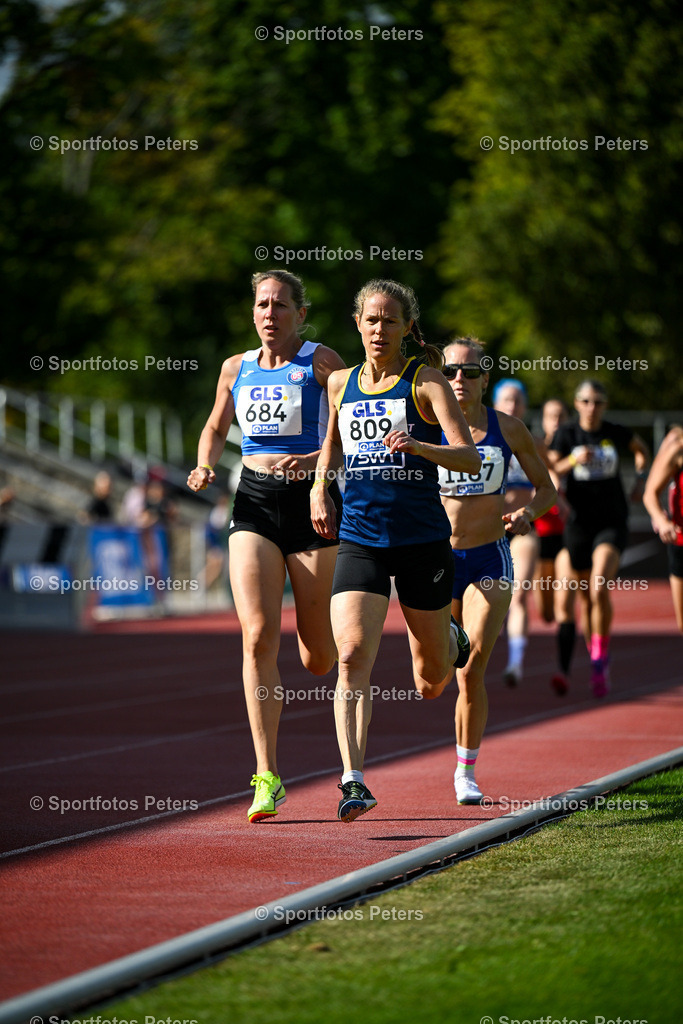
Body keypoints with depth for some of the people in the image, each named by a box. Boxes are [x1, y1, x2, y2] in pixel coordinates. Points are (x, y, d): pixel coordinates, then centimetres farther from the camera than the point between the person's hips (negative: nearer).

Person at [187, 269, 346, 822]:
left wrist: (313, 459, -23)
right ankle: (267, 777, -14)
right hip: (254, 506, 3)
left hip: (312, 502, -2)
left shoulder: (321, 361, -1)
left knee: (319, 660, 2)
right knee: (259, 637, -15)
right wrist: (205, 466, 6)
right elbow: (216, 428, 26)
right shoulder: (237, 369, 11)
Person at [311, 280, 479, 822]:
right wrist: (319, 488, 12)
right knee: (352, 656, -21)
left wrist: (417, 446, -33)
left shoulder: (426, 381, -5)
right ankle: (354, 781, -22)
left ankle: (449, 639, 48)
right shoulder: (341, 384, 8)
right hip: (359, 539, 2)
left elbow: (470, 457, -16)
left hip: (422, 540, -2)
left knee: (431, 685, 12)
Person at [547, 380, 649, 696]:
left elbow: (641, 448, 24)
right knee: (586, 597, 8)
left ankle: (599, 658, -11)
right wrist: (573, 461, -25)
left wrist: (641, 479, 11)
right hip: (579, 522, 1)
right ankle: (598, 656, 29)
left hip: (612, 523, -1)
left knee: (599, 589, -21)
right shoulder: (566, 434, -1)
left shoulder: (616, 433, 2)